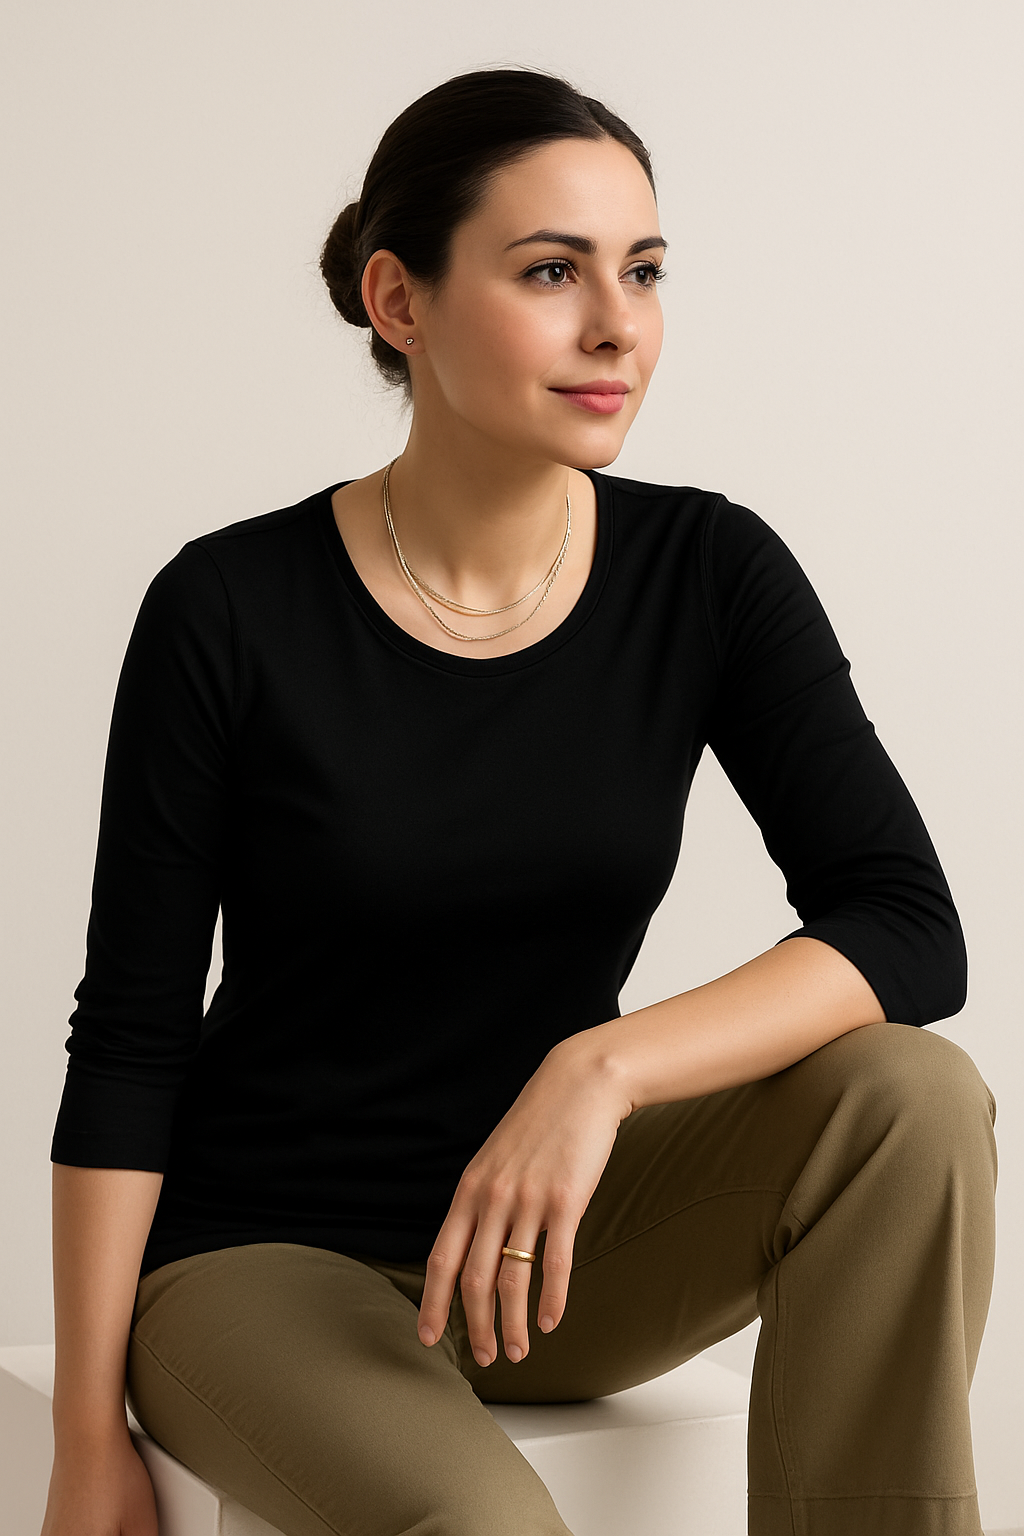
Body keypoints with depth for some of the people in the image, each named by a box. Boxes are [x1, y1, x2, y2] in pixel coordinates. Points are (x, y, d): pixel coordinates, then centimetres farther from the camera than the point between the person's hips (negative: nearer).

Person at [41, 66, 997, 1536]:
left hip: (544, 1239, 3)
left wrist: (602, 1068, -30)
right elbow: (129, 1040, -9)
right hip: (264, 1253, -3)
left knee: (912, 1094, -24)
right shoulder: (233, 612, -14)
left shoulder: (712, 575, -7)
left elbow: (912, 929, -15)